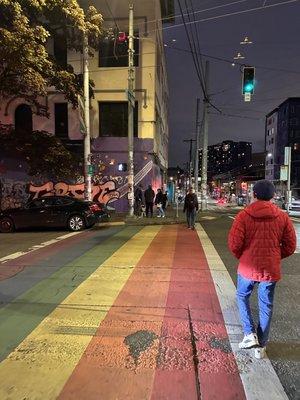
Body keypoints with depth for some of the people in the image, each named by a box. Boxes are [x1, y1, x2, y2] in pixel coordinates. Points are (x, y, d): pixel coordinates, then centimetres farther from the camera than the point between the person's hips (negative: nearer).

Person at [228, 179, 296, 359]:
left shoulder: (244, 215, -12)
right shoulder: (283, 217, -5)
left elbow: (234, 243, -14)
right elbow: (290, 246, 0)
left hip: (248, 267, -2)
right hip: (271, 269, 2)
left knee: (242, 297, 23)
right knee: (266, 306, 16)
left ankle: (250, 334, 14)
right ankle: (261, 346, 28)